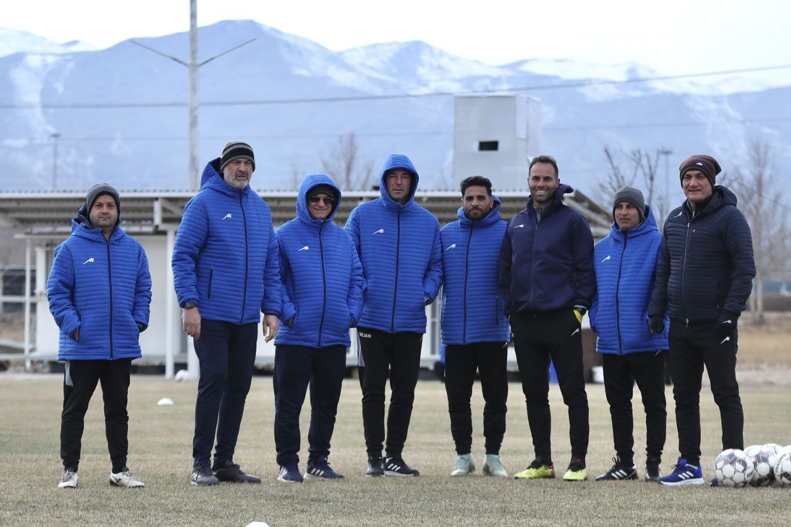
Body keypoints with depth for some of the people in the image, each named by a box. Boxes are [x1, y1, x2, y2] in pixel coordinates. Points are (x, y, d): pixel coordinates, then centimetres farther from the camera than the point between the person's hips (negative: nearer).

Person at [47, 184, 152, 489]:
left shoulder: (133, 249, 8)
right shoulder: (70, 248, -3)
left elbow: (143, 289, 13)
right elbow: (57, 292, -4)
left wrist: (139, 321, -1)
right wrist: (72, 325, -14)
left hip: (123, 346, 3)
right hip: (82, 347, -3)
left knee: (118, 409, 10)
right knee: (74, 409, 3)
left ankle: (120, 469, 15)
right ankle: (70, 469, 9)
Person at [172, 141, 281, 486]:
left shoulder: (260, 209, 14)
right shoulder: (204, 203, -4)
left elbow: (270, 264, 16)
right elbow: (183, 255, -8)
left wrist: (271, 310, 9)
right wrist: (189, 304, -15)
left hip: (248, 318, 6)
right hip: (211, 315, -6)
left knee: (239, 387, 7)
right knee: (213, 382, -8)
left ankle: (225, 461, 15)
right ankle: (201, 464, -2)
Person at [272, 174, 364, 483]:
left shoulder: (343, 238, 12)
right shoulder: (285, 236, -1)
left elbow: (356, 278, 14)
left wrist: (353, 312, 0)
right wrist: (287, 312, -14)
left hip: (335, 337, 4)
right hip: (296, 337, -4)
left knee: (327, 403, 11)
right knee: (289, 404, -2)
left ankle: (319, 459, 21)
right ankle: (288, 463, 5)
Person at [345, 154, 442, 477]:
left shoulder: (428, 222, 10)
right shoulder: (363, 215, 3)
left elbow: (436, 264, 14)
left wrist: (428, 292, -2)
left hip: (411, 321, 2)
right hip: (372, 320, -2)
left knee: (405, 392, 5)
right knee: (373, 390, 0)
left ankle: (395, 454, 12)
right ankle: (374, 457, 4)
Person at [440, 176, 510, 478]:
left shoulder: (506, 234, -1)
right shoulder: (446, 234, 9)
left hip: (493, 331, -3)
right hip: (455, 331, 3)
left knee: (495, 397, 4)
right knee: (457, 397, 7)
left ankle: (493, 456, 14)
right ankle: (463, 455, 16)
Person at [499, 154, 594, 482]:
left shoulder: (572, 221, 1)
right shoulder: (516, 224, 15)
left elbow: (585, 269, -1)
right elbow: (505, 270, 18)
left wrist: (579, 308, -9)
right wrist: (510, 309, 7)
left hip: (562, 319, -5)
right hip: (524, 321, 5)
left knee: (574, 393, -3)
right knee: (534, 395, 8)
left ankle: (578, 461, 1)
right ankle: (542, 461, 15)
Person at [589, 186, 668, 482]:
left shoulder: (657, 243, -5)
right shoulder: (601, 248, 13)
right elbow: (593, 288, 18)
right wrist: (596, 320, 4)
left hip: (647, 342, -6)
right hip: (611, 343, 6)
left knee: (653, 404, 2)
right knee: (618, 405, 11)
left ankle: (653, 464, 7)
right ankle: (624, 463, 19)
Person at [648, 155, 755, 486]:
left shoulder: (729, 217, -8)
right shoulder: (675, 220, 12)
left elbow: (744, 269, -12)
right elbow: (664, 269, 18)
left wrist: (730, 313, -19)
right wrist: (656, 310, 10)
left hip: (715, 325, -6)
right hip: (680, 325, 7)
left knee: (726, 394, -1)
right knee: (684, 396, 8)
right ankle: (689, 465, 13)